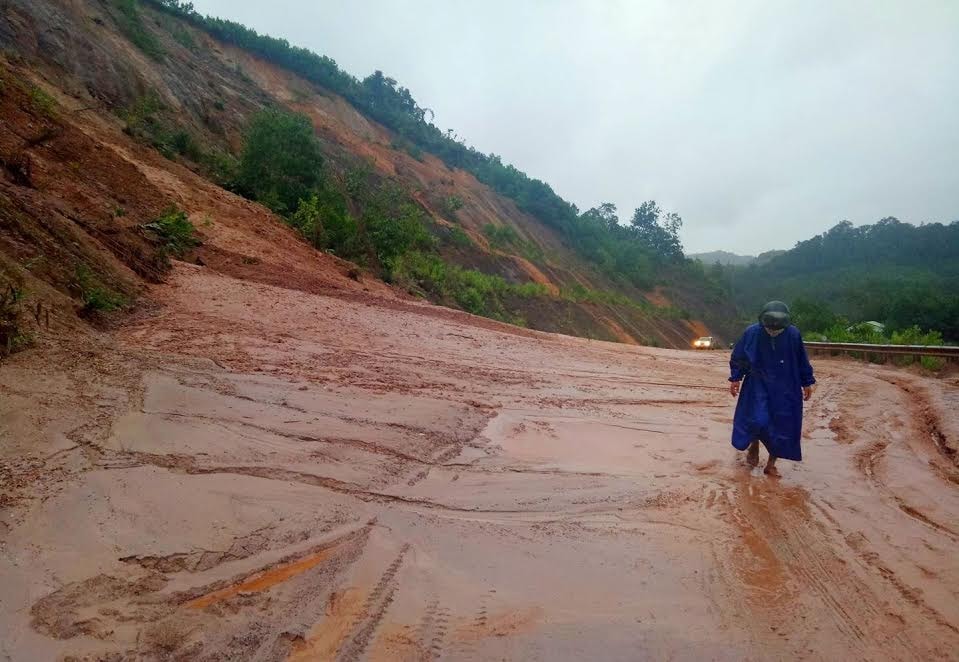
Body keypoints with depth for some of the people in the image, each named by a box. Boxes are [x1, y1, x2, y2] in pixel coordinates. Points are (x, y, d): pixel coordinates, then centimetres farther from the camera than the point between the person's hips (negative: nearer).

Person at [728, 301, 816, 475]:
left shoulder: (793, 334, -11)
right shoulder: (752, 333, -14)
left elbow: (802, 362, 2)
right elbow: (738, 358, -1)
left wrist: (807, 382, 7)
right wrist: (735, 378, -2)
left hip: (786, 390, 1)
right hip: (758, 387, -1)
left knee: (783, 427, 3)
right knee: (757, 420, -14)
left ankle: (771, 464, 19)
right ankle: (754, 446, 20)